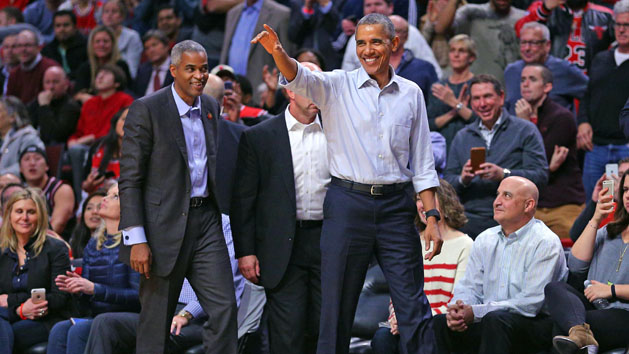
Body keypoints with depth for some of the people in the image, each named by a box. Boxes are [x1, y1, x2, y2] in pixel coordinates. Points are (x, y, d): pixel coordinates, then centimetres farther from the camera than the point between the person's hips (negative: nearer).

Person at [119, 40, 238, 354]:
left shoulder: (211, 108, 11)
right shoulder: (146, 110, -9)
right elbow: (129, 179, -11)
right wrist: (136, 240, -17)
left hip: (206, 220, 5)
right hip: (165, 225, -5)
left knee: (224, 309, -3)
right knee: (156, 322, 2)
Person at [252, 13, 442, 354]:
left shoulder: (411, 93, 9)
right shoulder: (338, 86, 3)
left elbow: (422, 162, 11)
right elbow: (298, 78, -17)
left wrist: (432, 217, 5)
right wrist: (279, 53, -39)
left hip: (396, 204, 1)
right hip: (348, 202, -1)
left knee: (413, 305, 1)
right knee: (338, 303, 2)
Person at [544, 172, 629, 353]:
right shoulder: (608, 231, 26)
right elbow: (576, 265, 12)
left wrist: (611, 290, -12)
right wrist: (595, 221, 8)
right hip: (594, 307, 7)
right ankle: (581, 334, -51)